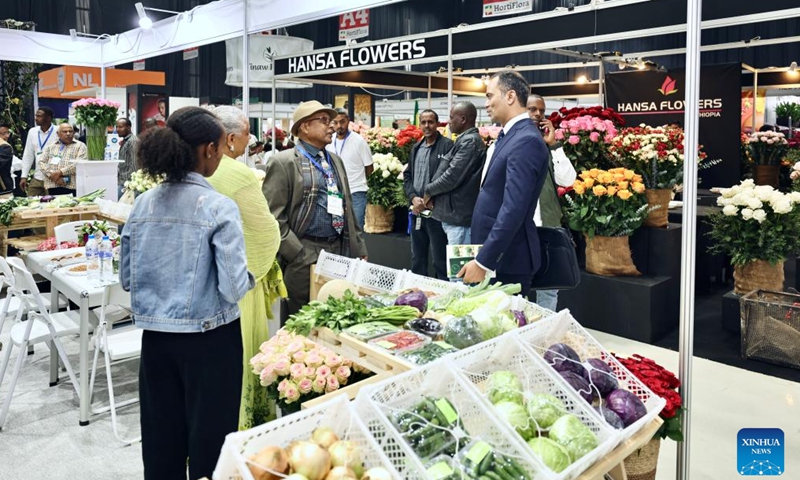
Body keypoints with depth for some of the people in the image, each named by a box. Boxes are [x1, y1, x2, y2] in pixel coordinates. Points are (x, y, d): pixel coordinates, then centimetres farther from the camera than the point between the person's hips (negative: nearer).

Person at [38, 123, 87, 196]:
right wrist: (53, 176, -8)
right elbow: (41, 162, 10)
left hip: (72, 187, -3)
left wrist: (61, 172, -12)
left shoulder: (80, 146, 8)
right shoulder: (50, 147, 20)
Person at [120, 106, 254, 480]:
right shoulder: (219, 208, -17)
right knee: (209, 436, 12)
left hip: (155, 336, 5)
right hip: (209, 339, -5)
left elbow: (127, 278, 7)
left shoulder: (142, 204, -1)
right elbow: (233, 288, -20)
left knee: (161, 438, 19)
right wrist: (250, 276, 1)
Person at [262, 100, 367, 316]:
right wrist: (301, 256, -16)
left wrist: (359, 250, 14)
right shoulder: (283, 162, -7)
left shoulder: (335, 160, 16)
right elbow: (273, 218, -12)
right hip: (304, 257, -6)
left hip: (341, 251, 6)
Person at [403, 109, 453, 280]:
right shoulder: (416, 148, 16)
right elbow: (407, 176, 15)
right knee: (417, 258, 17)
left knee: (440, 261, 0)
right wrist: (413, 197, -3)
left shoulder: (447, 146, -8)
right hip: (417, 212, 7)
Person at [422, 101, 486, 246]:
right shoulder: (465, 140, 16)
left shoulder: (470, 142, -15)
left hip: (459, 215, -10)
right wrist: (433, 194, 2)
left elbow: (452, 177, -21)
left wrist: (429, 190, -5)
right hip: (455, 213, 10)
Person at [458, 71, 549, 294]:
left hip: (505, 259, -9)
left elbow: (513, 210, -25)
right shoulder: (509, 135, 13)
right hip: (491, 252, 9)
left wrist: (483, 261, -24)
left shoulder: (526, 141, -18)